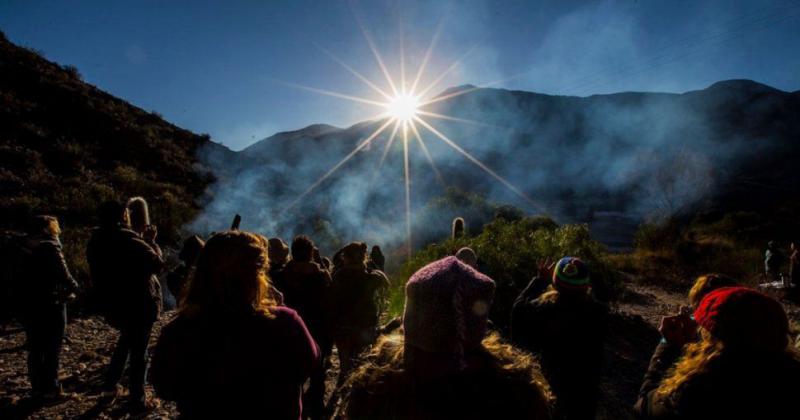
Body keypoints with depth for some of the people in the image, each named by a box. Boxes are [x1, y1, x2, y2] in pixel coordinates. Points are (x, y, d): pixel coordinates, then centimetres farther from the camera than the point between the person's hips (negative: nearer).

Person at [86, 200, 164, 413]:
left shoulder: (96, 243, 2)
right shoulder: (129, 242, -24)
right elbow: (158, 264, -17)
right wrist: (151, 242, -6)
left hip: (112, 305, 8)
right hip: (138, 305, -8)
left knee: (126, 340, 31)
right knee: (139, 351, 3)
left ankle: (110, 385, 36)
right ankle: (138, 401, 12)